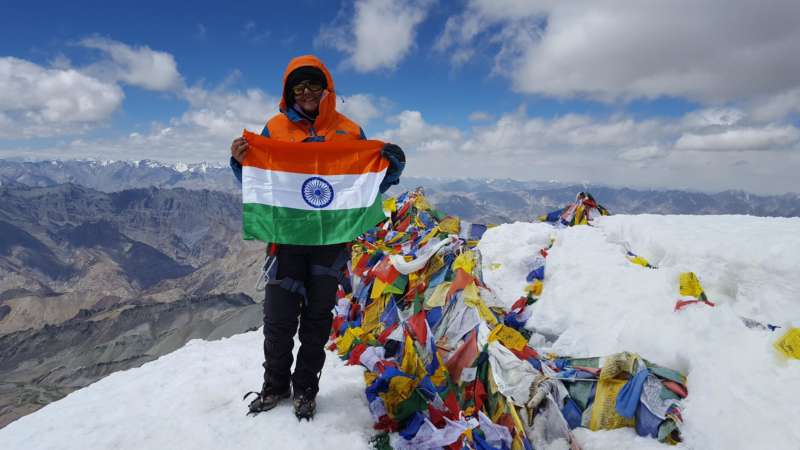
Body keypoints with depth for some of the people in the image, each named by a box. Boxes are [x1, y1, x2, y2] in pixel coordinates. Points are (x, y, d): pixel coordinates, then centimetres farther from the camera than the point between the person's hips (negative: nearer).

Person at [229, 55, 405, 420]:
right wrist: (242, 162, -12)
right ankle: (275, 384, 28)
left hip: (331, 238, 0)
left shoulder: (350, 132, 5)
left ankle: (306, 388, 28)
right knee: (279, 316, 4)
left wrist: (390, 167, -12)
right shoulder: (275, 129, 6)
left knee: (318, 316, 10)